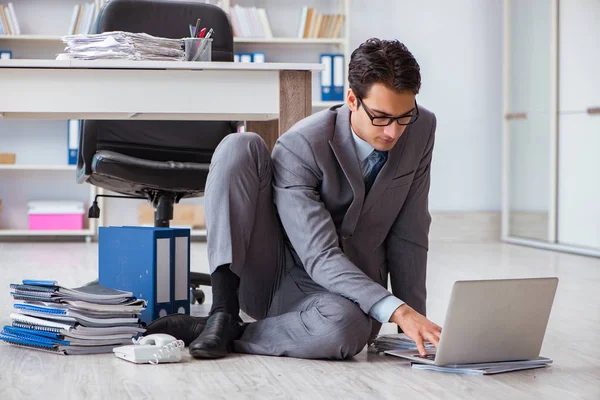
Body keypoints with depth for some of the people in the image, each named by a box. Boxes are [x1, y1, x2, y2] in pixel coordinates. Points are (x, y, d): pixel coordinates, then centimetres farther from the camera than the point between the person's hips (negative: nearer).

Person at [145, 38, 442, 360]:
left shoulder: (421, 129, -7)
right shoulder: (300, 146, -21)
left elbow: (409, 235, 0)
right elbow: (320, 257, -27)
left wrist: (414, 321, -4)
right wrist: (397, 311, -38)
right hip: (267, 279, -1)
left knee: (346, 327, -40)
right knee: (239, 147, -25)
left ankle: (231, 335, -16)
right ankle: (222, 313, -26)